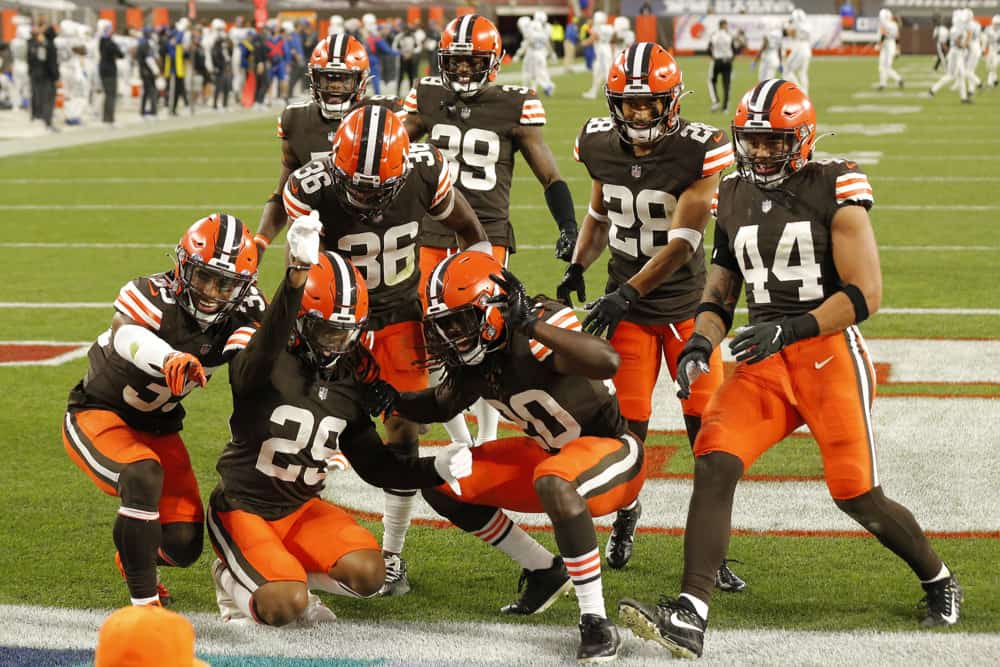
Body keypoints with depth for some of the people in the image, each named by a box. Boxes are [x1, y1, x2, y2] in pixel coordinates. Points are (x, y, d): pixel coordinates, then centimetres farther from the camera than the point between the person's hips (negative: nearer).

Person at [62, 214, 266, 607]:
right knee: (143, 474, -36)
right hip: (98, 414, -5)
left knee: (184, 545, -2)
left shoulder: (236, 320, -10)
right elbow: (126, 336, -49)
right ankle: (144, 601, -26)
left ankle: (133, 558, 35)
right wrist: (171, 358, -70)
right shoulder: (152, 295, -27)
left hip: (157, 427, 6)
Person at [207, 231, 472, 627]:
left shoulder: (352, 384, 2)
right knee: (284, 608, -25)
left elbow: (376, 466, 9)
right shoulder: (267, 363, -18)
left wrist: (436, 469, -9)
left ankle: (287, 577, 11)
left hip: (301, 509, 6)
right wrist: (297, 278, -63)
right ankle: (234, 579, 8)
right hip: (243, 506, -6)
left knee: (368, 575, -16)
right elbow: (267, 344, -46)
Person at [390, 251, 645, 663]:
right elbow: (440, 407, 15)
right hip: (552, 452, 9)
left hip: (612, 451, -9)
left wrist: (531, 325, -47)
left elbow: (607, 362, -46)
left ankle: (597, 623, -32)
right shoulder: (473, 356, -4)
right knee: (442, 485, 4)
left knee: (553, 482, -41)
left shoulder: (541, 331, -27)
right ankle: (545, 572, 15)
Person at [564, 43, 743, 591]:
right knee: (627, 425, -3)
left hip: (687, 305, -2)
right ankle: (625, 515, 25)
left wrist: (627, 292, -26)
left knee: (707, 427, -7)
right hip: (627, 305, 2)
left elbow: (684, 240, -21)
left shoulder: (700, 151, -19)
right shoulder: (601, 144, -4)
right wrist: (577, 267, 0)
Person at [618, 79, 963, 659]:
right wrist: (700, 347, -3)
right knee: (715, 462, -18)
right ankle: (690, 618, -23)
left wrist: (790, 330, -23)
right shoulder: (734, 198, 11)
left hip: (830, 352, -4)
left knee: (858, 496, -3)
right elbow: (718, 295, 18)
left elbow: (866, 293, -13)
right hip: (763, 362, 5)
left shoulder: (835, 188, -7)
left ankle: (939, 581, 28)